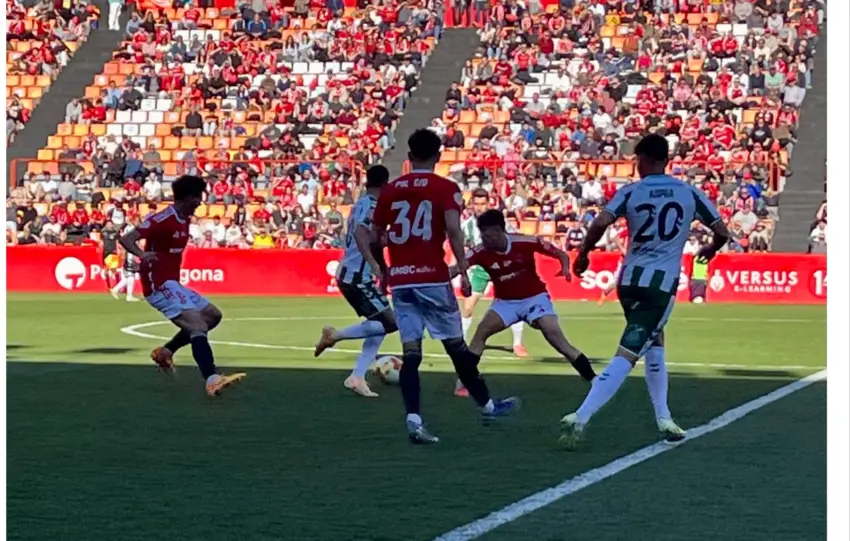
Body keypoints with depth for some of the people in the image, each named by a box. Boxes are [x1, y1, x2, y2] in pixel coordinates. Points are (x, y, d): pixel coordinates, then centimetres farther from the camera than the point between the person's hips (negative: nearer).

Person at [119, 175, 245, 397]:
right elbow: (126, 239, -21)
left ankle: (166, 352, 20)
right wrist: (142, 255, -39)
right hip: (159, 285, -10)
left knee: (213, 315, 16)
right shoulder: (162, 219, -15)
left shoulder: (185, 220, 12)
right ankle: (212, 379, -40)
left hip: (173, 283, 10)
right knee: (197, 323, -25)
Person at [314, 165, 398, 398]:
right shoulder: (372, 205, -14)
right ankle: (336, 335, -9)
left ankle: (357, 378, 9)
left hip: (349, 274, 10)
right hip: (357, 276, -10)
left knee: (379, 325, 14)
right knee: (390, 322, -9)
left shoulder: (361, 203, 15)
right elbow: (360, 233, -31)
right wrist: (373, 263, -38)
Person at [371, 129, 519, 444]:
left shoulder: (391, 190, 10)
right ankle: (487, 406, 23)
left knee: (410, 352, 3)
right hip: (432, 279, -3)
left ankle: (413, 419, -8)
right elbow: (453, 229, -16)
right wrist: (463, 271, -13)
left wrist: (383, 270, 27)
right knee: (456, 346, 9)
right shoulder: (446, 188, -1)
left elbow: (374, 238, 12)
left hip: (399, 280, 3)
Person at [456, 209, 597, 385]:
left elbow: (561, 254, -10)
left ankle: (594, 381, -11)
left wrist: (565, 268, -31)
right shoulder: (481, 252, -16)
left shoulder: (526, 242, -20)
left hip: (534, 298, -3)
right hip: (505, 301, 3)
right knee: (481, 332, -17)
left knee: (558, 341, -16)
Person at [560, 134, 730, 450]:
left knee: (654, 343, 25)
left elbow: (601, 223, -16)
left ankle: (663, 419, 23)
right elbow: (721, 232, 4)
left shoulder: (630, 192, 0)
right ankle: (581, 417, -22)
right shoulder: (690, 194, 2)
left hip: (630, 280, 3)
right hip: (662, 284, -3)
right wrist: (710, 250, 26)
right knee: (626, 356, -8)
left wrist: (583, 254, -1)